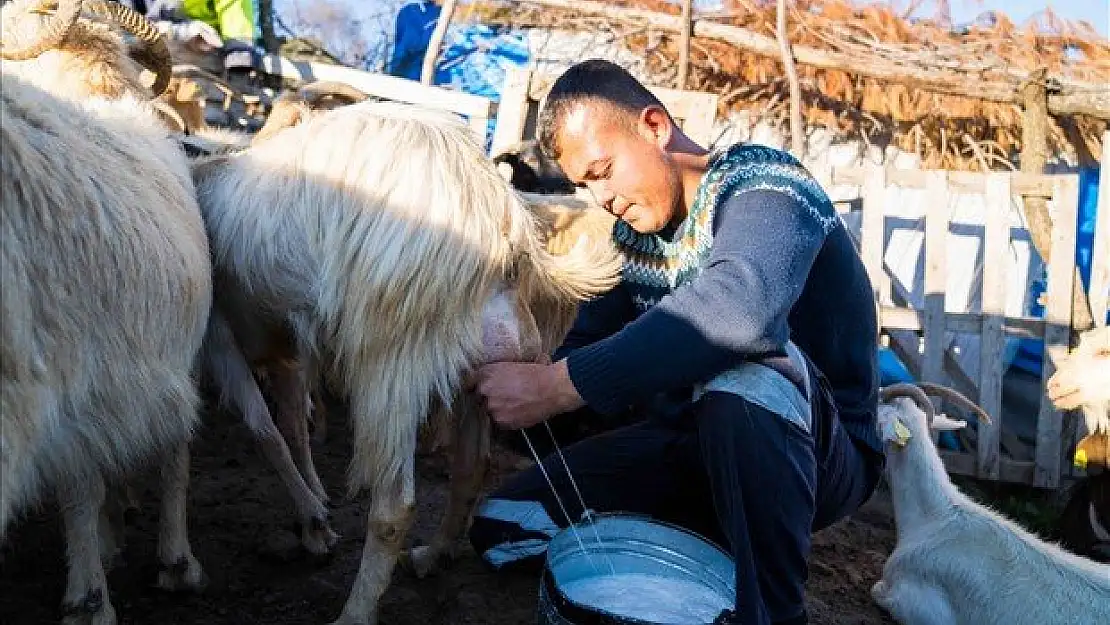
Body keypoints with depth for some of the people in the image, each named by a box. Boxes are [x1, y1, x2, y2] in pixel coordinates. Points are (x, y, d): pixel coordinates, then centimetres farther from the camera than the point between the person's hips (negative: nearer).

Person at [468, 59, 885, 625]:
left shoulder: (760, 183, -20)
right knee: (503, 527, -3)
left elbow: (741, 307, -41)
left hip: (818, 458, -7)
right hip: (691, 444, 7)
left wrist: (557, 386, -42)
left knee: (747, 367, -41)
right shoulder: (632, 234, 4)